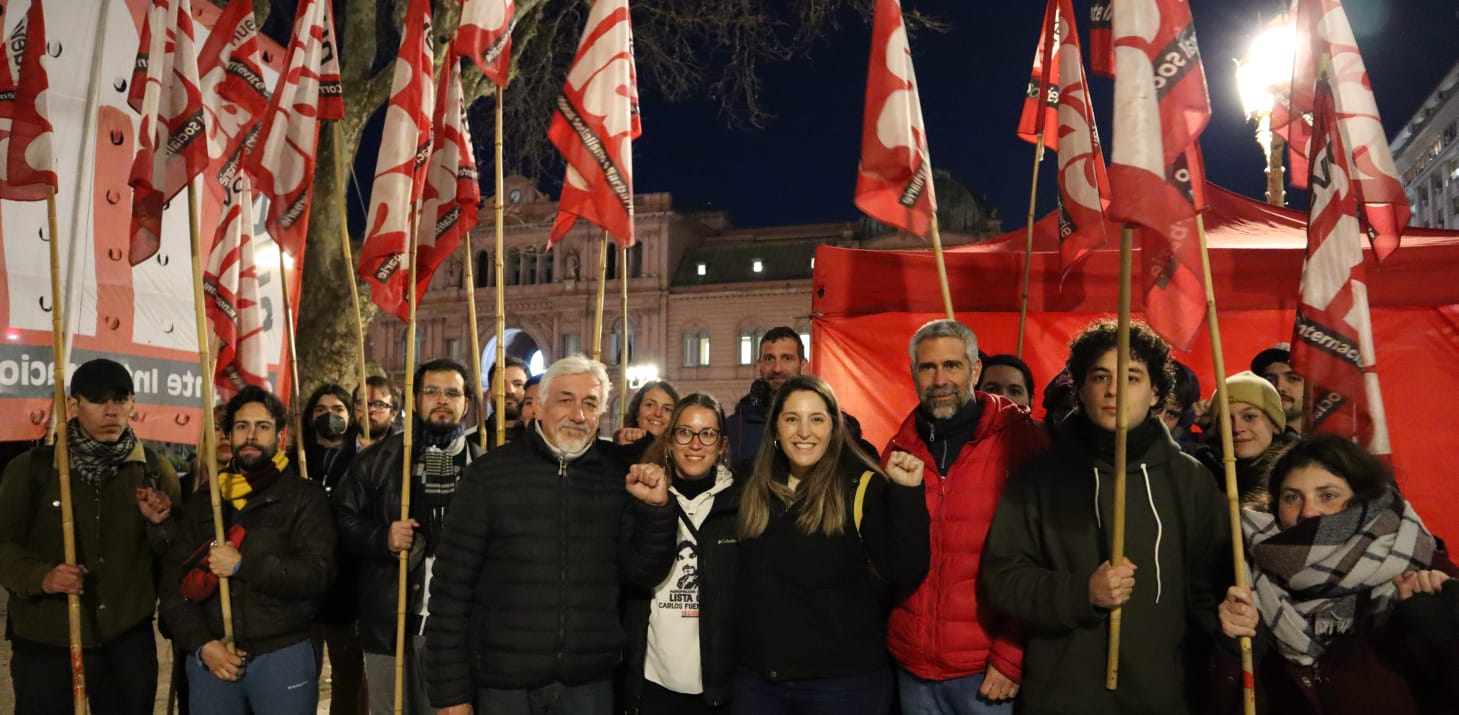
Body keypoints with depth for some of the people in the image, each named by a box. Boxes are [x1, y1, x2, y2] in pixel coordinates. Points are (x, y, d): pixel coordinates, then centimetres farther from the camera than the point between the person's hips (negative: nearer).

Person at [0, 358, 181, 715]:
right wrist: (40, 576, -18)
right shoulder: (31, 468, -2)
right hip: (45, 644, -1)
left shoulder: (155, 471, 2)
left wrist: (161, 525, -15)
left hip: (129, 642, 2)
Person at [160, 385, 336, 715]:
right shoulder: (201, 502, 11)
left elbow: (317, 574, -13)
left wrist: (243, 565, -17)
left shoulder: (305, 497, -1)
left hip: (283, 655, -3)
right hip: (211, 658, 3)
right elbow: (174, 583, 6)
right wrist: (201, 644, -7)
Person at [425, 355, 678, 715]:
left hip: (590, 683, 2)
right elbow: (451, 589, -4)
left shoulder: (619, 477, 1)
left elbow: (641, 574, 3)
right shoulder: (489, 474, -5)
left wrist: (656, 508, -13)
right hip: (503, 684, -1)